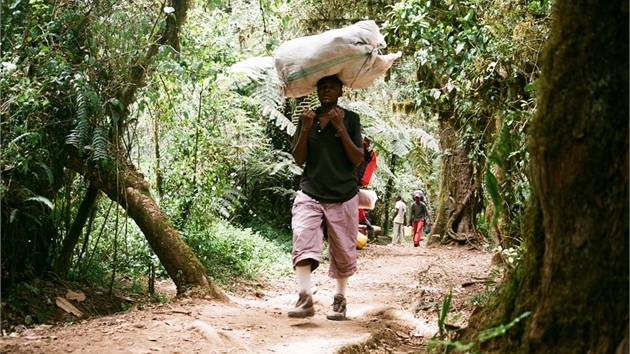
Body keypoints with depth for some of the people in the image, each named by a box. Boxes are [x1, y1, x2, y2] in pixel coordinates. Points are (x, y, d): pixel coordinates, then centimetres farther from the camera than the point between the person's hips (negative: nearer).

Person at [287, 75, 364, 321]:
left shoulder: (351, 119, 3)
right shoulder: (307, 118, 9)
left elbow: (358, 160, -5)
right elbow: (299, 160, 4)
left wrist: (340, 128, -14)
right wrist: (306, 129, -10)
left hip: (343, 196, 0)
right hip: (310, 193, 1)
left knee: (343, 251, 4)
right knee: (303, 239, -21)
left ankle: (339, 299, 22)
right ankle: (305, 298, -26)